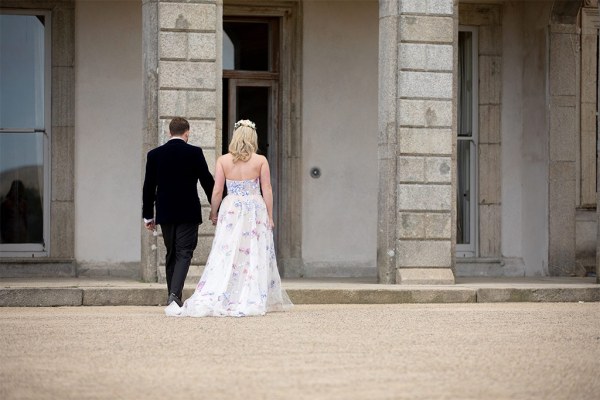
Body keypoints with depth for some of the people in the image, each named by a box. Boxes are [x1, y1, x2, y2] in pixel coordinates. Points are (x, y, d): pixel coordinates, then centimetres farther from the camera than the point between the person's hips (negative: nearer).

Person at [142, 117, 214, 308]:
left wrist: (148, 215, 12)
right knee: (184, 253, -4)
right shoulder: (194, 153, -6)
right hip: (188, 213, -3)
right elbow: (208, 182, -2)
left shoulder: (154, 154, 2)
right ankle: (175, 293, -22)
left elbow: (149, 187, 5)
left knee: (171, 254, 14)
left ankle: (173, 298, 16)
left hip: (165, 213, 3)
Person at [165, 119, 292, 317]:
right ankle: (252, 300, 4)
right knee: (255, 256, 5)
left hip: (231, 209, 1)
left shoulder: (223, 160, -1)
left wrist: (213, 213, 13)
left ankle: (212, 300, -8)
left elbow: (217, 191, -1)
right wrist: (270, 217, 6)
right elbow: (267, 191, -1)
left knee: (226, 256, 0)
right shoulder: (260, 161, -3)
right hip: (255, 210, -1)